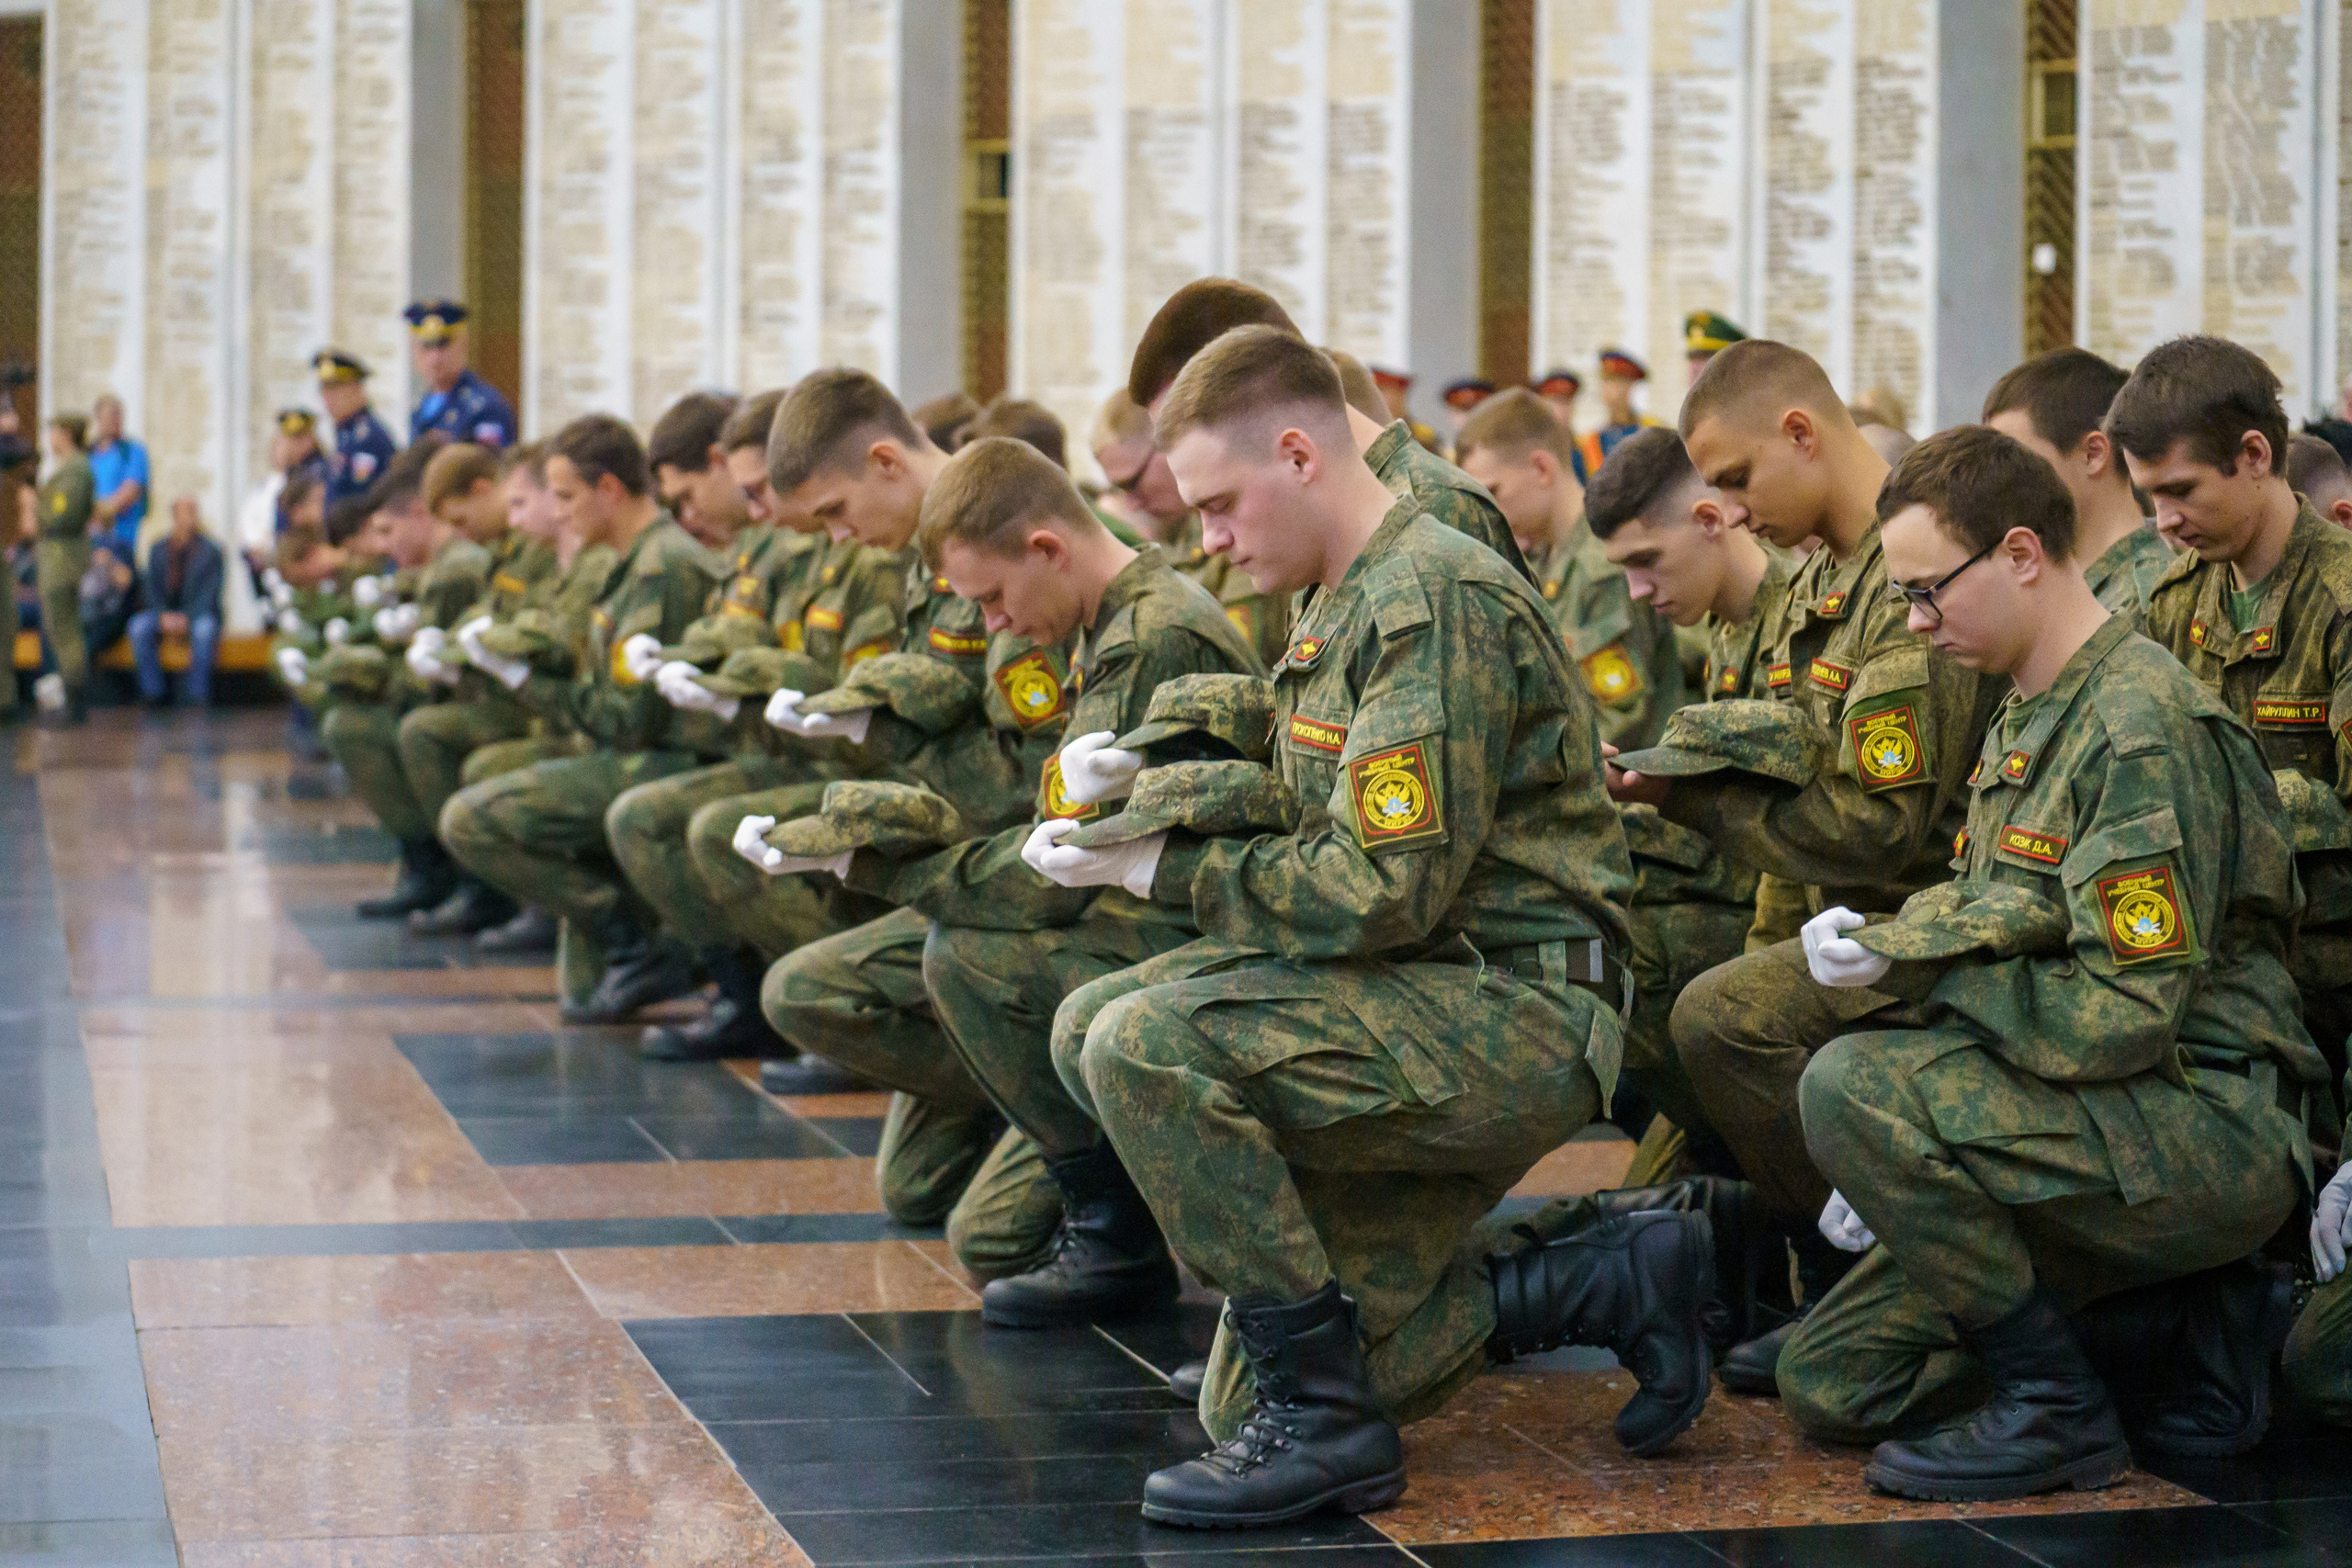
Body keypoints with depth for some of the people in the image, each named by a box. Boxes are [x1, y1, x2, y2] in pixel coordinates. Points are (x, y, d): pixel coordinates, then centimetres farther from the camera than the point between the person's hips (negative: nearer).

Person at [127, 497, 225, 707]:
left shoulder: (210, 550, 1)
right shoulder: (158, 550, 11)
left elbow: (209, 593, -7)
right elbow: (151, 588, 5)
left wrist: (187, 617, -21)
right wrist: (164, 615, -14)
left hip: (197, 613, -3)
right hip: (165, 613, 3)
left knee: (204, 629, -37)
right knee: (139, 627, -27)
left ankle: (198, 694, -28)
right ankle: (154, 691, -20)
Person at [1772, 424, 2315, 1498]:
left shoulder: (2145, 730, -18)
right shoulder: (2024, 721, 14)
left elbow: (2126, 1014, -24)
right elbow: (1991, 945, 21)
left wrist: (1904, 977, -16)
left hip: (2208, 1127, -10)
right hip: (2107, 1126, 10)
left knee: (1852, 1084, -28)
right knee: (1832, 1383, 4)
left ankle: (2058, 1409, -14)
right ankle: (2180, 1337, 10)